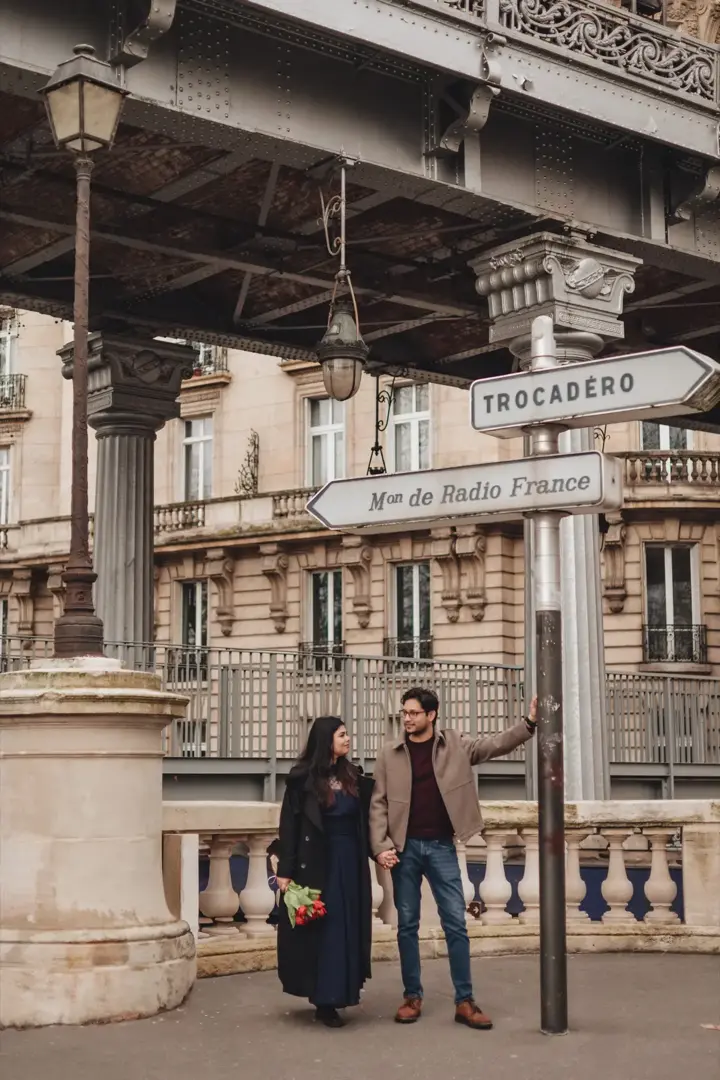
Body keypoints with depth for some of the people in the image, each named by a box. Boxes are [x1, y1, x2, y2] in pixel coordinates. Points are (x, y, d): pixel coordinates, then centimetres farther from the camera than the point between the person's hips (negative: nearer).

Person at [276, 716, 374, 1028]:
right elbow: (289, 825, -7)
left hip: (349, 862, 5)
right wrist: (285, 870, -10)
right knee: (321, 928, -3)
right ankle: (324, 1000, 3)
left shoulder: (352, 776, 9)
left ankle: (334, 995, 16)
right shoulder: (303, 777, -6)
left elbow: (364, 819, 10)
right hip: (317, 864, -5)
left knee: (346, 928, 7)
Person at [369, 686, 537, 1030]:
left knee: (456, 923, 0)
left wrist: (529, 723, -19)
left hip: (441, 846, 0)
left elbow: (497, 744, -4)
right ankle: (412, 996, 17)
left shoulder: (455, 745, 2)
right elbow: (378, 804, -1)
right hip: (405, 847, 0)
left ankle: (464, 1001, 6)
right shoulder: (389, 755, 1)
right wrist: (381, 846, -10)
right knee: (407, 924, 6)